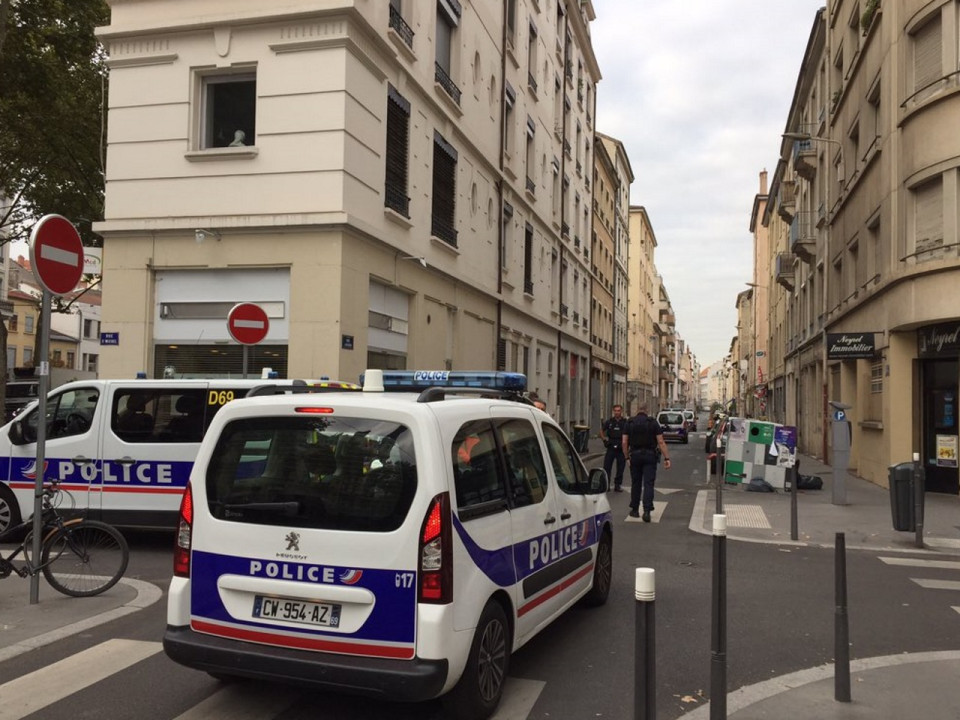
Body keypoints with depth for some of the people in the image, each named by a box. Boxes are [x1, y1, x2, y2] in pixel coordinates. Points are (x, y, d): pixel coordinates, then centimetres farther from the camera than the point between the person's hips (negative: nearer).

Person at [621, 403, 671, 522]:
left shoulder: (630, 423, 3)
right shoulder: (653, 423, -1)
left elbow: (624, 442, -2)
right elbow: (661, 442, -6)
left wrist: (627, 456, 7)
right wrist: (667, 458, -6)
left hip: (635, 455, 2)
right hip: (650, 455, -1)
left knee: (636, 483, 13)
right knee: (648, 484, -3)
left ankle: (635, 510, 20)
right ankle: (647, 511, -13)